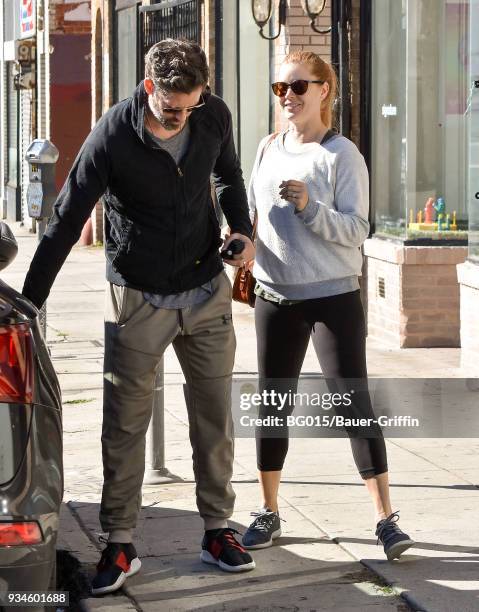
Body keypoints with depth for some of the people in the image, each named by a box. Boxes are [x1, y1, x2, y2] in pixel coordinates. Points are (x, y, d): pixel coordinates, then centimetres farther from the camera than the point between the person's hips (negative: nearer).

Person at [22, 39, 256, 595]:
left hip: (206, 292, 4)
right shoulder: (113, 136, -20)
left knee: (214, 418, 9)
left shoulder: (214, 116, -8)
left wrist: (242, 230, -3)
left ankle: (217, 531, 21)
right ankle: (119, 546, 9)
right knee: (124, 424, 0)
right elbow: (65, 223, -15)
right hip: (138, 298, -3)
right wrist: (28, 303, -16)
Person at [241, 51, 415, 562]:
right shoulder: (269, 150, 9)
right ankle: (268, 513, 22)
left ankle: (385, 517, -1)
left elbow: (356, 230, -13)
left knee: (353, 402, -6)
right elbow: (250, 213, 19)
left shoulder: (341, 155, -6)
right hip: (276, 298, 5)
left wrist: (309, 207, -26)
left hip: (334, 296, -5)